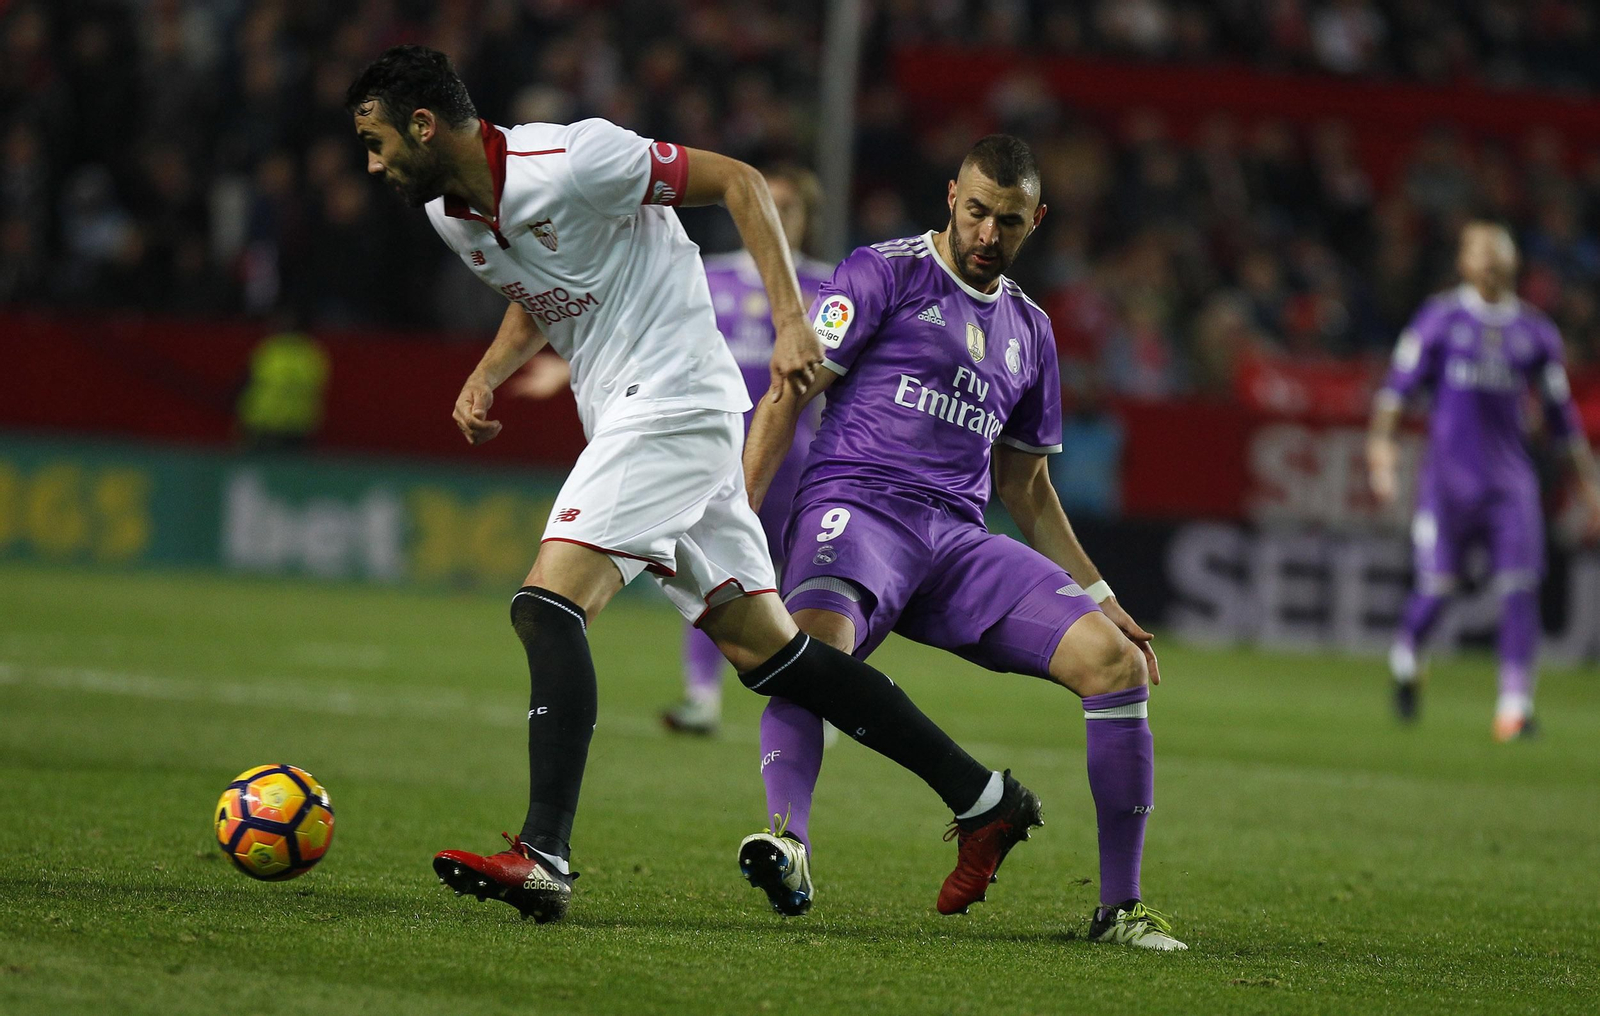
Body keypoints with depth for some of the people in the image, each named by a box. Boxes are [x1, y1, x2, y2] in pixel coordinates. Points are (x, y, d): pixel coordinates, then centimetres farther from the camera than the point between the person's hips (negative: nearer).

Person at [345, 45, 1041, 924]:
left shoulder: (573, 162, -19)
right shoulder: (447, 212, 7)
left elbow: (737, 182, -11)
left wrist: (791, 321, -18)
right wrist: (487, 375, 8)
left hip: (672, 402, -9)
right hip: (620, 416, 9)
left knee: (548, 605, -21)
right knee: (763, 648, 9)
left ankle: (543, 855, -26)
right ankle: (984, 799, 15)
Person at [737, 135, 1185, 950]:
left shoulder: (1028, 331, 22)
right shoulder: (883, 274, 4)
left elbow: (1026, 486, 30)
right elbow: (787, 394, -1)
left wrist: (1101, 599, 24)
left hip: (957, 538, 5)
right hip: (855, 507, -5)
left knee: (1116, 661, -11)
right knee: (817, 640, -38)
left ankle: (1119, 907, -7)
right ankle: (788, 841, -57)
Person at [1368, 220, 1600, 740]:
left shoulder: (1534, 331, 11)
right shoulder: (1440, 317, 2)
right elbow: (1400, 382, -3)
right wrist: (1381, 439, -17)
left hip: (1510, 478, 3)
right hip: (1449, 473, -3)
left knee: (1520, 589, -9)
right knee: (1437, 585, -5)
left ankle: (1515, 705, -7)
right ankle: (1405, 659, 27)